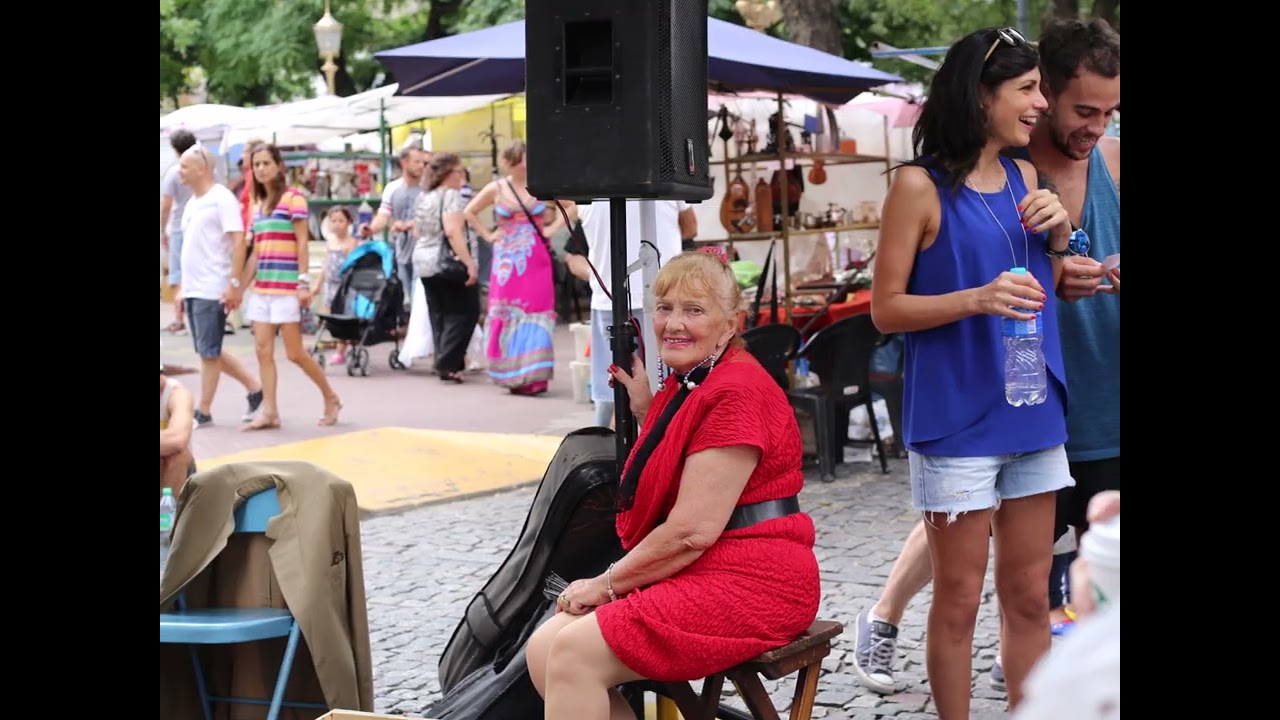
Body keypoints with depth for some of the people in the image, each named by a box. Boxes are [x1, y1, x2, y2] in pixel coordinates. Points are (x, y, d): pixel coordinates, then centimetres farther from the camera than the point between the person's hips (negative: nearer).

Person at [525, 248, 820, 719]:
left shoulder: (737, 393, -16)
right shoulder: (685, 385, 15)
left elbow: (692, 531, -20)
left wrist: (607, 583, -9)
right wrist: (644, 410, 13)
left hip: (751, 580, -10)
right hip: (689, 574, 10)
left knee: (576, 655, -21)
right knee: (544, 650, -4)